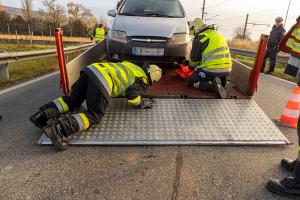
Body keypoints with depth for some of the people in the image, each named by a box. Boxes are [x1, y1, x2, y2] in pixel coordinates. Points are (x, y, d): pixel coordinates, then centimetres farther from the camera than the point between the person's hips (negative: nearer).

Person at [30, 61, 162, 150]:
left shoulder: (130, 65, 35)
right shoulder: (143, 80, 13)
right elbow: (132, 93, -4)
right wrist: (142, 104, 13)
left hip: (91, 70, 8)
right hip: (101, 82, -8)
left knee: (72, 101, 21)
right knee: (94, 117, -4)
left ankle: (43, 115, 5)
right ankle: (58, 129, -22)